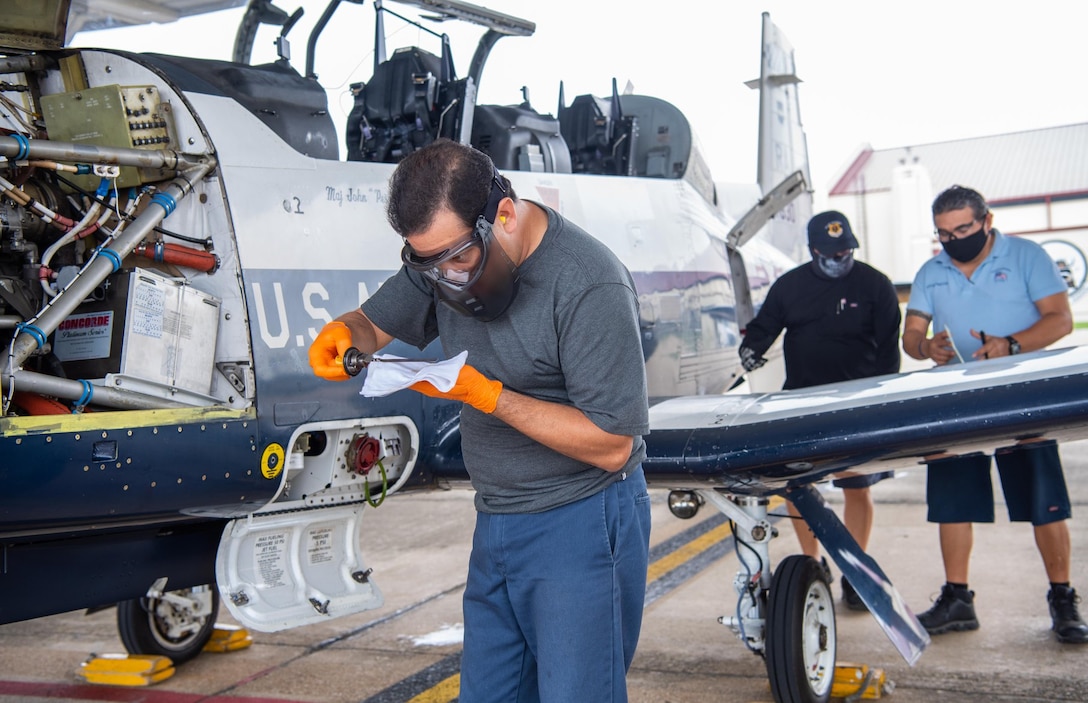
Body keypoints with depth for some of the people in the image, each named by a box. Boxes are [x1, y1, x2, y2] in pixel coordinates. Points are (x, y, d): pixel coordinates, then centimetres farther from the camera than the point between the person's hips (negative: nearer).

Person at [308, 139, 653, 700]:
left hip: (581, 526, -7)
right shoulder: (443, 255, 1)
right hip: (496, 522, 7)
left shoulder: (589, 288, -22)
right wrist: (341, 334, -11)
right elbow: (374, 322, 14)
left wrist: (484, 394, -25)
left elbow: (611, 445, -21)